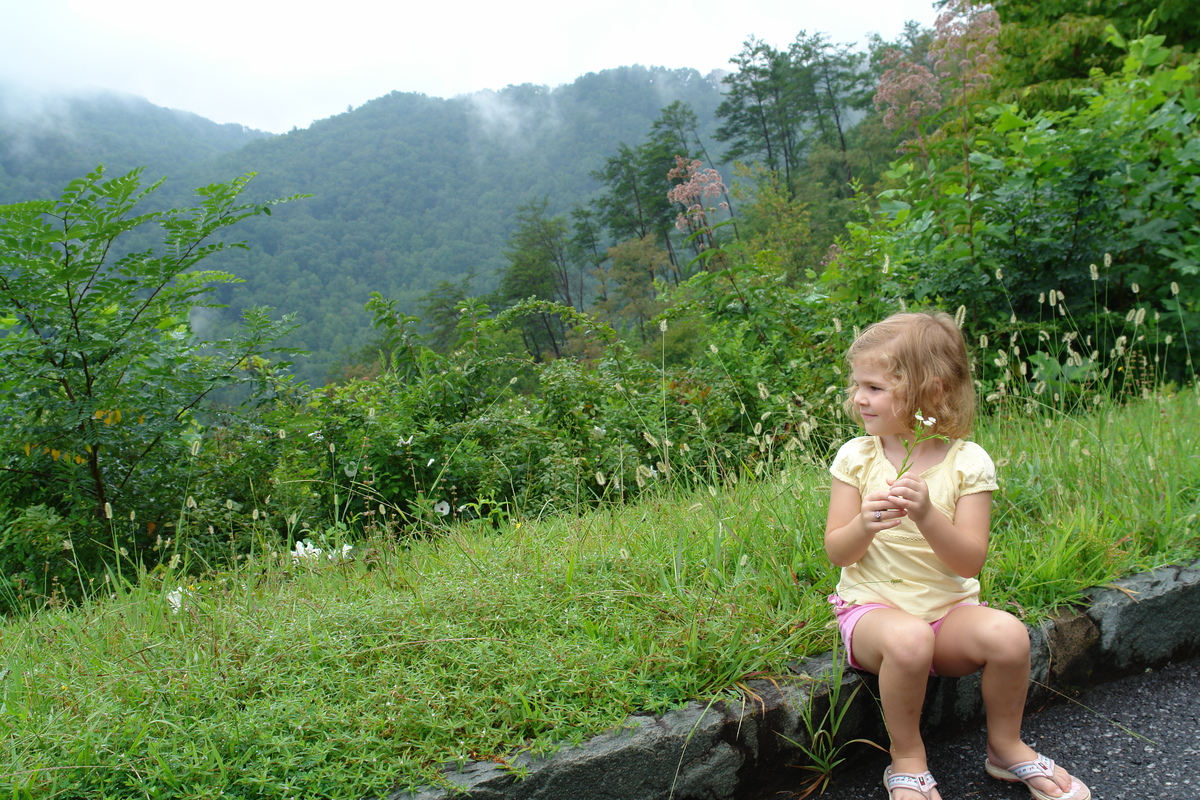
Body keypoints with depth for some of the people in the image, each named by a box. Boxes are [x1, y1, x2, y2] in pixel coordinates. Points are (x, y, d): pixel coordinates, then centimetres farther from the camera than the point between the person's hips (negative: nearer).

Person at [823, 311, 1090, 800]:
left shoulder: (967, 462, -6)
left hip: (948, 607, 1)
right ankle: (906, 759, -7)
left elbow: (970, 563, -12)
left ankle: (1005, 746, 4)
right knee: (907, 638, -34)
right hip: (872, 606, -1)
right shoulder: (856, 456, -4)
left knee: (1008, 633, -27)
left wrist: (927, 516, -30)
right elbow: (837, 553, -3)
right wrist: (866, 525, -26)